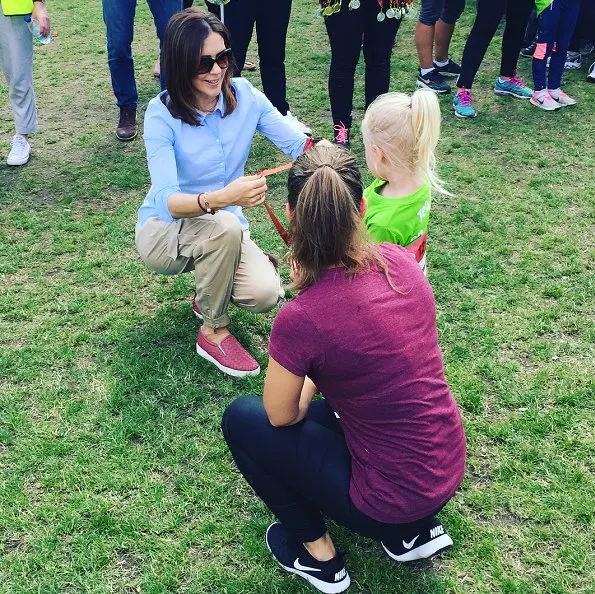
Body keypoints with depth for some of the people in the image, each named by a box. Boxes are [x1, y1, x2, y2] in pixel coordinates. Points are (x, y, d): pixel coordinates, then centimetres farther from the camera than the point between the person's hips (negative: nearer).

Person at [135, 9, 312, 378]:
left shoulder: (245, 96, -11)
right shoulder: (162, 114, -22)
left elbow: (298, 144, -13)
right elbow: (166, 201, -33)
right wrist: (220, 199, -52)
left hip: (226, 230, 3)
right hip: (165, 231, -3)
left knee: (265, 294, -26)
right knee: (226, 226, -37)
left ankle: (211, 289, 11)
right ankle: (214, 333, -13)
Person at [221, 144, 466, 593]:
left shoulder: (300, 319, -26)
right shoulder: (401, 262, -8)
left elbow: (281, 416, -7)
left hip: (390, 500, -6)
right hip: (449, 472, 7)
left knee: (242, 419, 7)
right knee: (317, 413, 30)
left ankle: (318, 554, 18)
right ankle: (415, 530, 21)